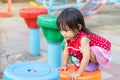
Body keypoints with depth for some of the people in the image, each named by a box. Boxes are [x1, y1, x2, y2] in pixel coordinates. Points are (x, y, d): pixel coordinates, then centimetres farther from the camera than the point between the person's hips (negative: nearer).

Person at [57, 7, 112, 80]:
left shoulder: (83, 39, -38)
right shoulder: (69, 37, -14)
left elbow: (86, 57, -43)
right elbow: (66, 52, 0)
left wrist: (78, 73, -42)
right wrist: (64, 65, 1)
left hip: (100, 51, -8)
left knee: (90, 53, -37)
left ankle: (94, 64, -5)